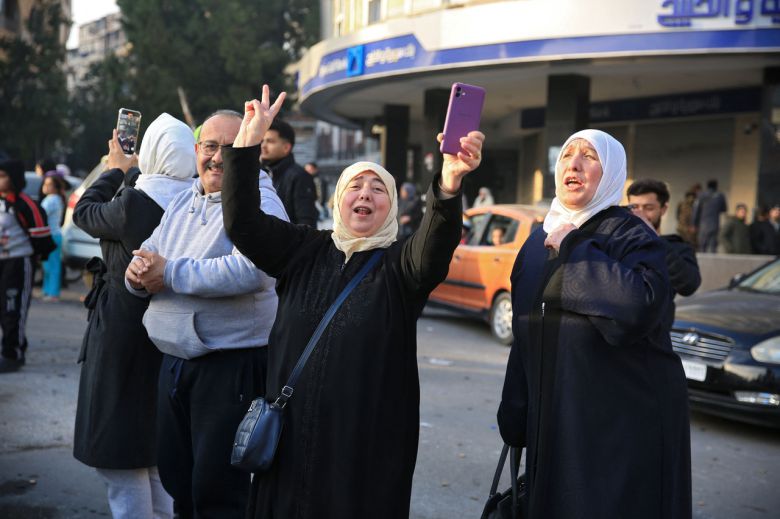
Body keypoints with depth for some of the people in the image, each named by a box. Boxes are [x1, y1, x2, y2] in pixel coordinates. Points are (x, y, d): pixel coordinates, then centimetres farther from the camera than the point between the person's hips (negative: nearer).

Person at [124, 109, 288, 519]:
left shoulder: (260, 204, -12)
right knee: (176, 480, 19)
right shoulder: (183, 200, 13)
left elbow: (249, 271, -28)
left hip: (232, 365, -7)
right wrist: (138, 273, -11)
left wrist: (170, 272, -22)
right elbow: (149, 257, 13)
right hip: (174, 361, 8)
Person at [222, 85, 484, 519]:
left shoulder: (400, 264, -1)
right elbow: (242, 222, -2)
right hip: (291, 431, 3)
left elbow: (435, 248, -23)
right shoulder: (305, 251, 7)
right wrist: (248, 140, -12)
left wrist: (449, 181, -42)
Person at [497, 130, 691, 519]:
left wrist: (574, 249, -21)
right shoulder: (537, 243, 9)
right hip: (551, 419, 6)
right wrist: (514, 415, 13)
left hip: (623, 422, -6)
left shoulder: (632, 236, -10)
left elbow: (640, 306, -32)